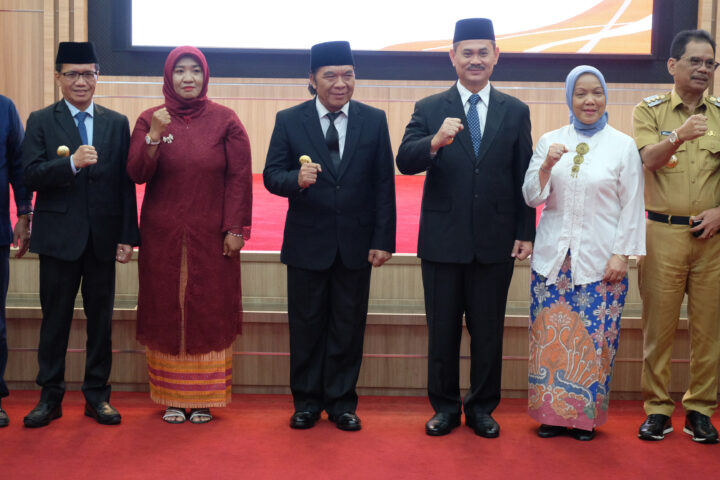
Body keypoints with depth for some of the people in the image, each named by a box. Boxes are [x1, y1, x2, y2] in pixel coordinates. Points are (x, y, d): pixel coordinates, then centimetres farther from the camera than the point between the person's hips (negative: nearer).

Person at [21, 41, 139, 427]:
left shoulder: (117, 123, 8)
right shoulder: (41, 121, 4)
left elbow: (126, 183, 5)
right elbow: (31, 176, -8)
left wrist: (128, 235, 0)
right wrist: (72, 163, -23)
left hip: (103, 237, 2)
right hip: (59, 236, -1)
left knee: (101, 319, 7)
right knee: (55, 319, 6)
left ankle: (97, 395, 18)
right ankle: (50, 396, 17)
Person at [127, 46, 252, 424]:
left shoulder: (224, 120, 0)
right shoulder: (150, 120, 3)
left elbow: (240, 176, -3)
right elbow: (136, 174, -5)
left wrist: (235, 229, -8)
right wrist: (154, 136, -19)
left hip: (211, 237, -1)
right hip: (163, 236, 1)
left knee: (210, 313, 3)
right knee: (167, 311, 5)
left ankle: (204, 398, 13)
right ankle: (172, 397, 15)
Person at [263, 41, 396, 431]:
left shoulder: (374, 121, 3)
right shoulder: (289, 121, 0)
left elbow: (384, 186, 2)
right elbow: (271, 176, -3)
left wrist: (383, 240, -4)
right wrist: (297, 179, -26)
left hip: (356, 244, 1)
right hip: (307, 243, -1)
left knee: (349, 326, 8)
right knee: (306, 325, 8)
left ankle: (342, 402, 22)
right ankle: (307, 402, 23)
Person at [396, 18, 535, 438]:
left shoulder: (515, 112, 5)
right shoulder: (429, 109, 1)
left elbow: (524, 177, 5)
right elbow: (405, 162, -13)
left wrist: (526, 233, 0)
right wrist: (435, 142, -33)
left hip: (496, 242, 1)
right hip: (443, 240, 0)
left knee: (489, 329, 9)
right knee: (442, 329, 9)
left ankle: (482, 408, 24)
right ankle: (445, 407, 24)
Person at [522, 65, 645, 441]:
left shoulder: (623, 145, 1)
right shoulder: (550, 141, 7)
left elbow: (632, 207, 1)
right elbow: (531, 197, 4)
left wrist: (621, 254, -6)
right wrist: (547, 165, -13)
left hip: (600, 261, -2)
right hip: (553, 257, 2)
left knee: (594, 338, 1)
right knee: (550, 335, 3)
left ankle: (586, 414, 15)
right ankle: (552, 412, 16)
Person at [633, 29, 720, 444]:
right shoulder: (650, 111, 4)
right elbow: (650, 159, -13)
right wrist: (679, 137, -33)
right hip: (663, 233, -2)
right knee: (659, 324, 2)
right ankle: (658, 408, 11)